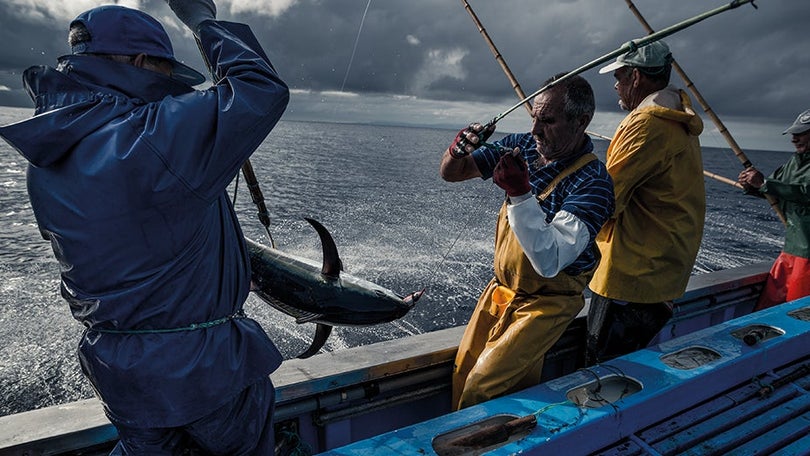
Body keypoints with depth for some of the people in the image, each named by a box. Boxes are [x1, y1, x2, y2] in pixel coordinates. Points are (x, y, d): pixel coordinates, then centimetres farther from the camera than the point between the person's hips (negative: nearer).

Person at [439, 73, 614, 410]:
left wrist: (520, 193, -38)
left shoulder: (592, 182, -23)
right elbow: (449, 174, 1)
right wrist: (458, 150, -21)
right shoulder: (522, 146, -4)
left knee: (481, 387, -11)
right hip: (502, 288, 6)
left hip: (548, 301, -6)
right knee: (463, 372, 11)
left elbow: (550, 262, -32)